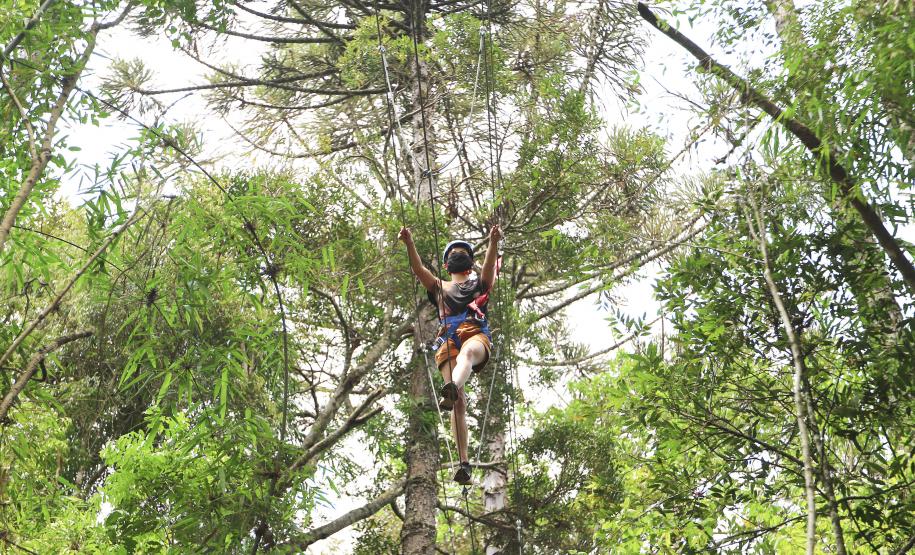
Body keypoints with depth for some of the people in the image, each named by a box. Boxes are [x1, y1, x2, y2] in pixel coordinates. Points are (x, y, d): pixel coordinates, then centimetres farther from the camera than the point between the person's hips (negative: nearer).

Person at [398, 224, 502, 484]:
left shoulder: (480, 284, 32)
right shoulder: (439, 287, 37)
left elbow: (490, 266, 9)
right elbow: (419, 270, 18)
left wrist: (494, 243, -13)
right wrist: (409, 244, -2)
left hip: (476, 334, -1)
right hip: (448, 339, 1)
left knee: (467, 352, -41)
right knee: (459, 402, -18)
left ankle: (450, 392, -71)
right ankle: (464, 462, -25)